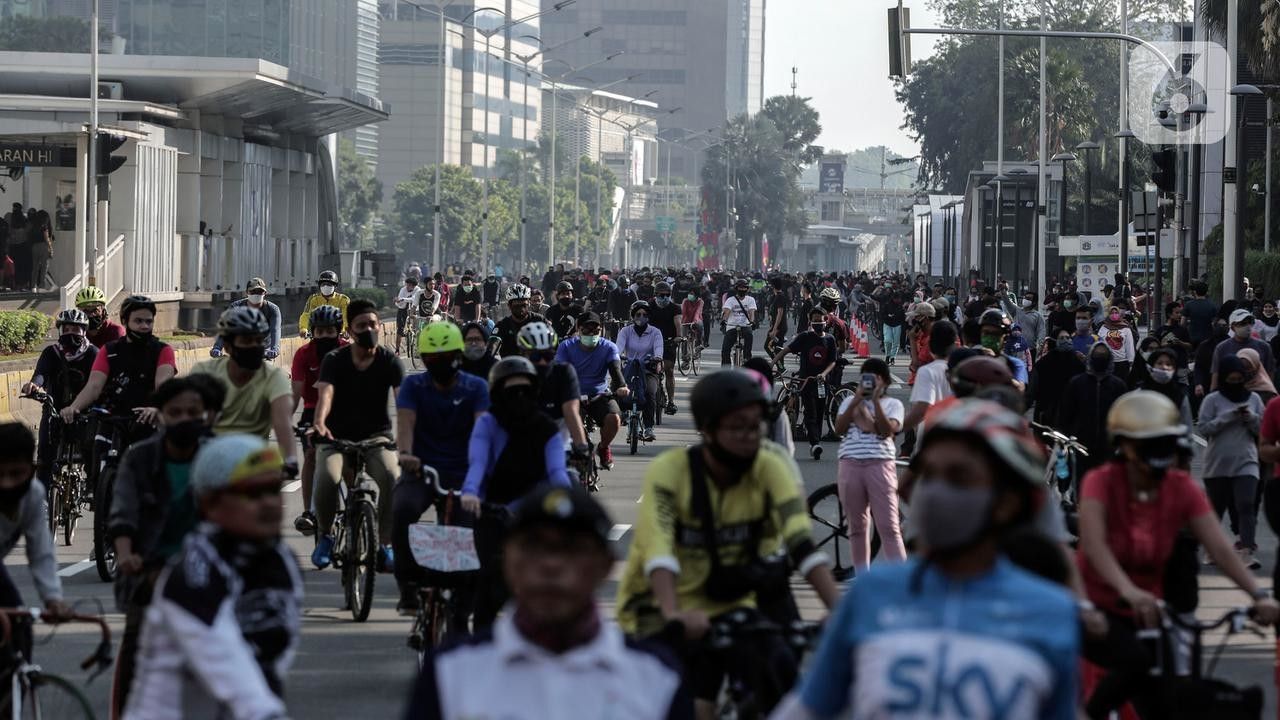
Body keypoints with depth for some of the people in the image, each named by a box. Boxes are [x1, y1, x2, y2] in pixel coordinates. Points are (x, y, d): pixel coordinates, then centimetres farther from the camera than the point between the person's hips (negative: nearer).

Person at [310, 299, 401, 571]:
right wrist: (319, 423, -46)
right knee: (327, 478, -31)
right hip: (337, 436, 0)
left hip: (376, 435, 1)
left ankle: (385, 544, -13)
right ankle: (325, 534, -1)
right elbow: (325, 394, -24)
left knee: (392, 477, -31)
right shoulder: (334, 360, -6)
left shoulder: (389, 361, -4)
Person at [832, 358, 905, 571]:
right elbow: (839, 428, 1)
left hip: (880, 464, -3)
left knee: (889, 527, -10)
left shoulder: (893, 404, 10)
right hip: (851, 465, 3)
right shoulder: (849, 402, 18)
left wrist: (875, 400, -9)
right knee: (857, 527, 8)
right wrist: (857, 400, -3)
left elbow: (887, 429, -8)